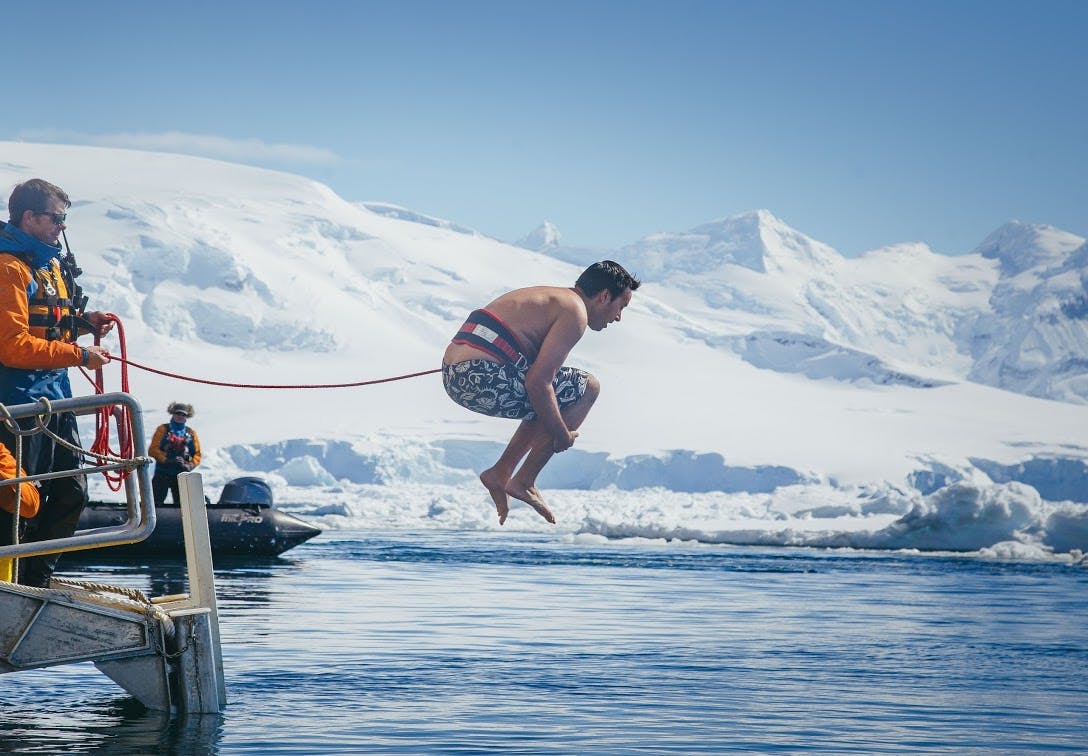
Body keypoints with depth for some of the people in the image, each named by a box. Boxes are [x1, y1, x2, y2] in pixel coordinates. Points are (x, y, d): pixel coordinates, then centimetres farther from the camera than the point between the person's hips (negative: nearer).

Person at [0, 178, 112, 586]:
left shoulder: (51, 264, 14)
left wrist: (83, 323, 7)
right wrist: (79, 354, -20)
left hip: (56, 398, 10)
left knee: (71, 492, 12)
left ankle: (37, 580, 22)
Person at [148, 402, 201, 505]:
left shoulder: (191, 434, 11)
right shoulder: (163, 429, 3)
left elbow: (197, 454, 10)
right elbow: (153, 449, -4)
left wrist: (190, 465, -10)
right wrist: (167, 460, -17)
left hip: (181, 475, 3)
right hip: (162, 473, -3)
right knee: (156, 501, -6)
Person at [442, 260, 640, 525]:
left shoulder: (553, 297, 25)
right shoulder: (574, 312, -5)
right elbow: (537, 382, -13)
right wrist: (562, 433, -2)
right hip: (482, 377, -10)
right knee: (587, 388, 1)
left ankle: (499, 473, 19)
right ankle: (524, 482, 2)